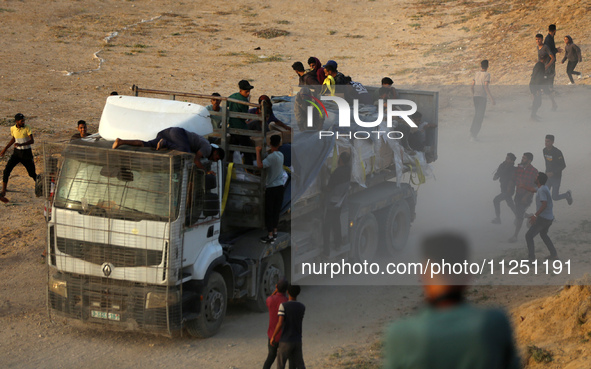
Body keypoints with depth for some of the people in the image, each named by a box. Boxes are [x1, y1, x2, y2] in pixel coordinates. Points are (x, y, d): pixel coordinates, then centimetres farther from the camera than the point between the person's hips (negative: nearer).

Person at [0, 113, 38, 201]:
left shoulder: (27, 128, -14)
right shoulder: (13, 128, -2)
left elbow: (32, 141, -21)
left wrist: (21, 144, -36)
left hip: (27, 153, -2)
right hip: (17, 153, 2)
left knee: (32, 174, 6)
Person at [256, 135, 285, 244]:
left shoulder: (271, 157, -20)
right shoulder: (281, 155, 5)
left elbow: (260, 165, -35)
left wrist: (258, 152, -24)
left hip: (271, 188, -7)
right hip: (280, 186, 7)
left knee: (269, 212, -1)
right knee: (276, 211, 15)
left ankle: (270, 236, 0)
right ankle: (274, 232, 23)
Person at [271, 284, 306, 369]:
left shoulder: (283, 306, -13)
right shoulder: (302, 307, 1)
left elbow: (280, 324, -18)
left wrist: (273, 337, -6)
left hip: (285, 342, -4)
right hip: (298, 341, 4)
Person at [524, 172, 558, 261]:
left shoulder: (542, 190, -19)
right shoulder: (544, 188, 11)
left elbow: (544, 204, -28)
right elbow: (533, 190, 31)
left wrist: (535, 215, -27)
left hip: (543, 218, -10)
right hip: (550, 218, 10)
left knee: (529, 236, -2)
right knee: (543, 235, 30)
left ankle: (531, 257, -6)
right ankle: (554, 255, 27)